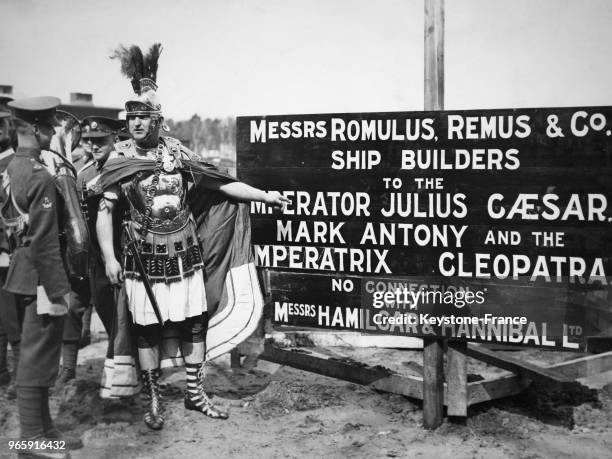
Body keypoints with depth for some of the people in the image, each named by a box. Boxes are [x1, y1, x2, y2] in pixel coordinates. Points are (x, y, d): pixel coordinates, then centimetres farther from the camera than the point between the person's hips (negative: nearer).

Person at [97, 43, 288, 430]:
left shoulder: (177, 152, 1)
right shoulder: (120, 159, -4)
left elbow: (221, 183, 5)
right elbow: (105, 210, -5)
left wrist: (266, 195, 3)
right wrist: (109, 257, -14)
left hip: (185, 255, 2)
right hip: (144, 260, -2)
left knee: (194, 323, 7)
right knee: (147, 329, 5)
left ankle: (195, 393, 23)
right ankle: (154, 401, 20)